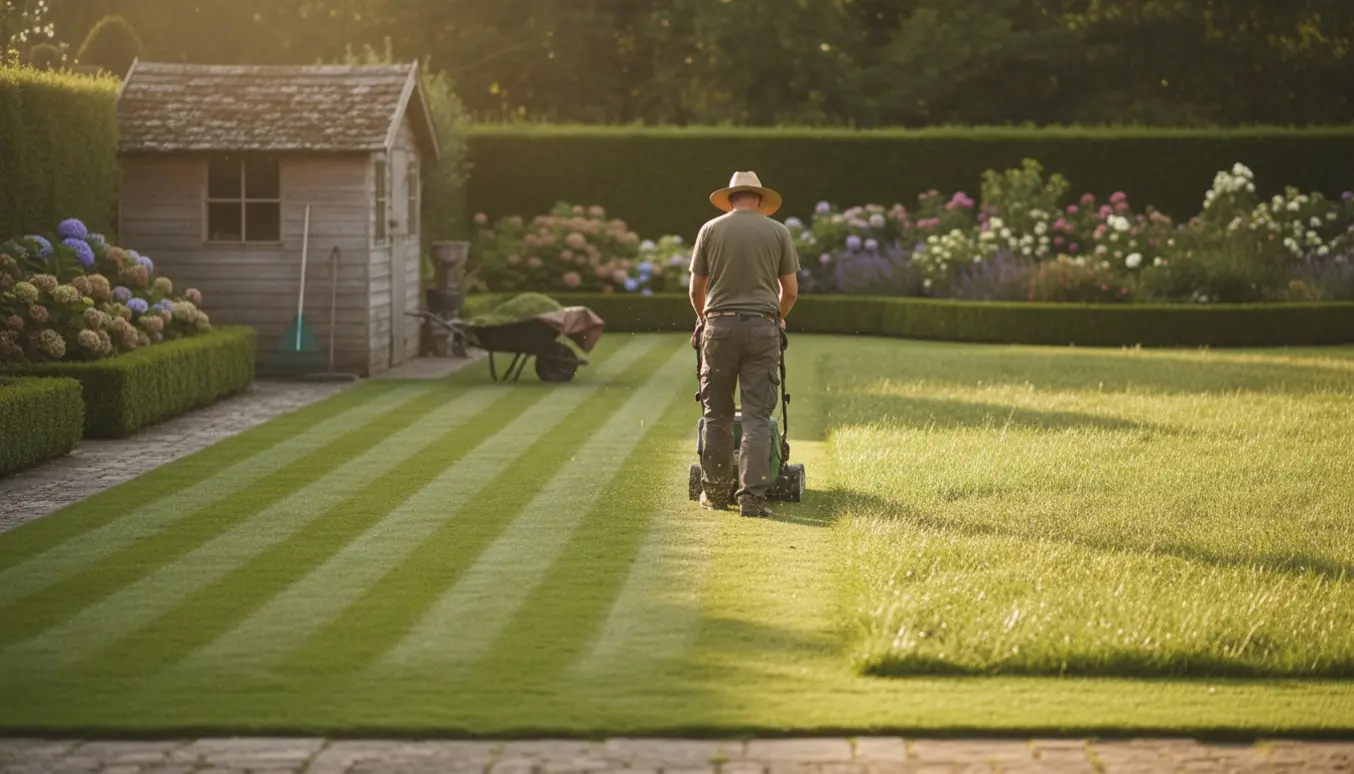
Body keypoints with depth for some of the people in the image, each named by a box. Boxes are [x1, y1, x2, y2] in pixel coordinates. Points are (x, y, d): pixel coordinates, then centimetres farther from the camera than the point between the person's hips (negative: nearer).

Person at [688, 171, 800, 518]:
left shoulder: (711, 230, 5)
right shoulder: (778, 232, 5)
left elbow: (697, 288, 8)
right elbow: (790, 290, 6)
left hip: (720, 324, 0)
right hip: (762, 327, 0)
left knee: (717, 413, 10)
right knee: (757, 417, -1)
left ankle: (715, 492, 14)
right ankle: (752, 496, -9)